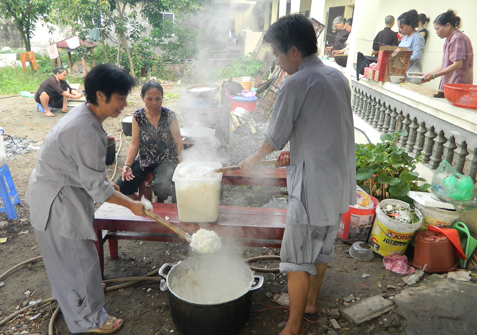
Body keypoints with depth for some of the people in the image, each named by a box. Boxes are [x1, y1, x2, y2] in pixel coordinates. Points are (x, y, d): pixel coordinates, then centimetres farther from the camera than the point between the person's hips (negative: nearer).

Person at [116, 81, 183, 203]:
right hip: (144, 160, 3)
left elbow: (179, 142, -13)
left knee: (160, 187, -32)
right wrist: (127, 165, -12)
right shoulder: (138, 116, -2)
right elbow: (134, 143, 0)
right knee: (120, 188, -13)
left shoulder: (169, 116, -8)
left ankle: (159, 202, 6)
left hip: (166, 160, -3)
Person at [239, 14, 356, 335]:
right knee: (323, 245, 23)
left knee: (298, 257, 6)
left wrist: (254, 159, 9)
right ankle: (310, 300, 44)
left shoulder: (297, 83, -17)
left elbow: (275, 137, -9)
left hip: (313, 185, -9)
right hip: (341, 181, 9)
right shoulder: (338, 76, 8)